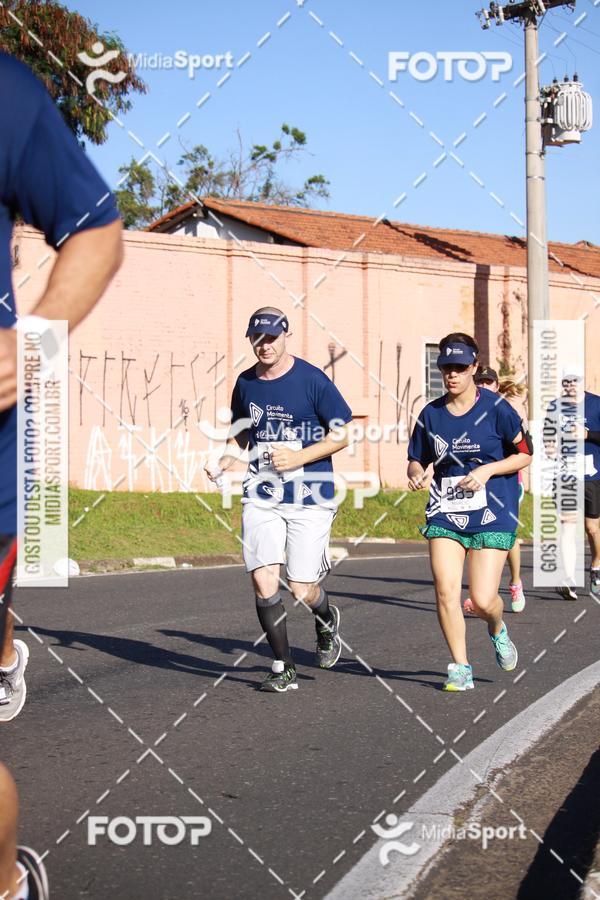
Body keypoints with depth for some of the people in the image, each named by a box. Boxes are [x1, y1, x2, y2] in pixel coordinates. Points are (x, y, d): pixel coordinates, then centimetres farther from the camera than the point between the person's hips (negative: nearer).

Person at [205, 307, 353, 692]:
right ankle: (284, 668, 5)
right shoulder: (246, 383, 7)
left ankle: (327, 617, 34)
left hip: (310, 495, -4)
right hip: (261, 495, 4)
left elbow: (341, 435, -4)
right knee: (263, 579, -10)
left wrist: (298, 457, -15)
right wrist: (224, 462, 4)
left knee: (302, 591, -4)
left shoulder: (311, 379, -7)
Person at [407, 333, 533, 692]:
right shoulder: (431, 414, 5)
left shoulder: (496, 408, -5)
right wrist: (416, 473, -10)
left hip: (493, 514, -3)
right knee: (446, 592, -9)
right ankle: (461, 668, 7)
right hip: (445, 514, 3)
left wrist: (487, 471, -13)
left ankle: (498, 630, 29)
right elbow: (417, 459, 14)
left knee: (482, 600, -8)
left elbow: (525, 454, 1)